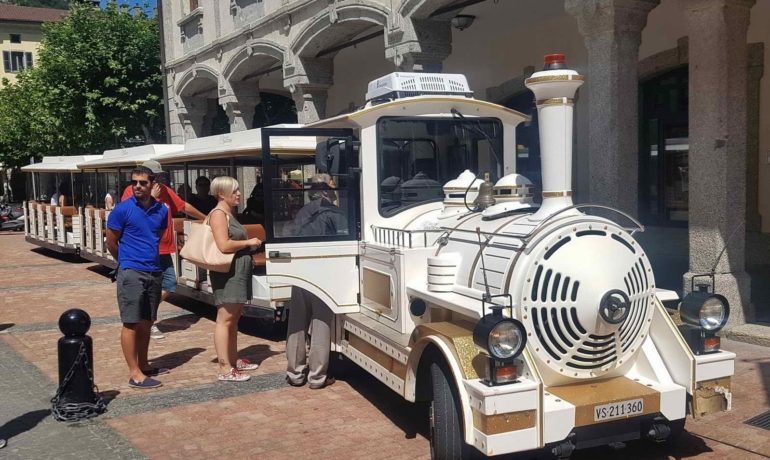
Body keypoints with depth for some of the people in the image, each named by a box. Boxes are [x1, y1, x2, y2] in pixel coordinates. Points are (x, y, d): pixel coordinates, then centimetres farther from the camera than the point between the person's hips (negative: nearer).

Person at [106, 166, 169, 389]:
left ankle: (143, 365, 26)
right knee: (131, 323, -2)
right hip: (131, 273, -5)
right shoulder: (122, 209, -8)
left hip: (154, 272, 5)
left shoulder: (161, 210, 6)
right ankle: (135, 374, 2)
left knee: (146, 322, 14)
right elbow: (111, 243, 0)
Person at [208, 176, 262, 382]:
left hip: (239, 271, 10)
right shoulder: (218, 214, -12)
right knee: (225, 319, -8)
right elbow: (224, 245, -23)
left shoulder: (229, 213, 18)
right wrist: (248, 242, -13)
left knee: (234, 318, 15)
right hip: (228, 272, -10)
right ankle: (225, 369, -6)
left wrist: (250, 245, 12)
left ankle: (234, 360, 24)